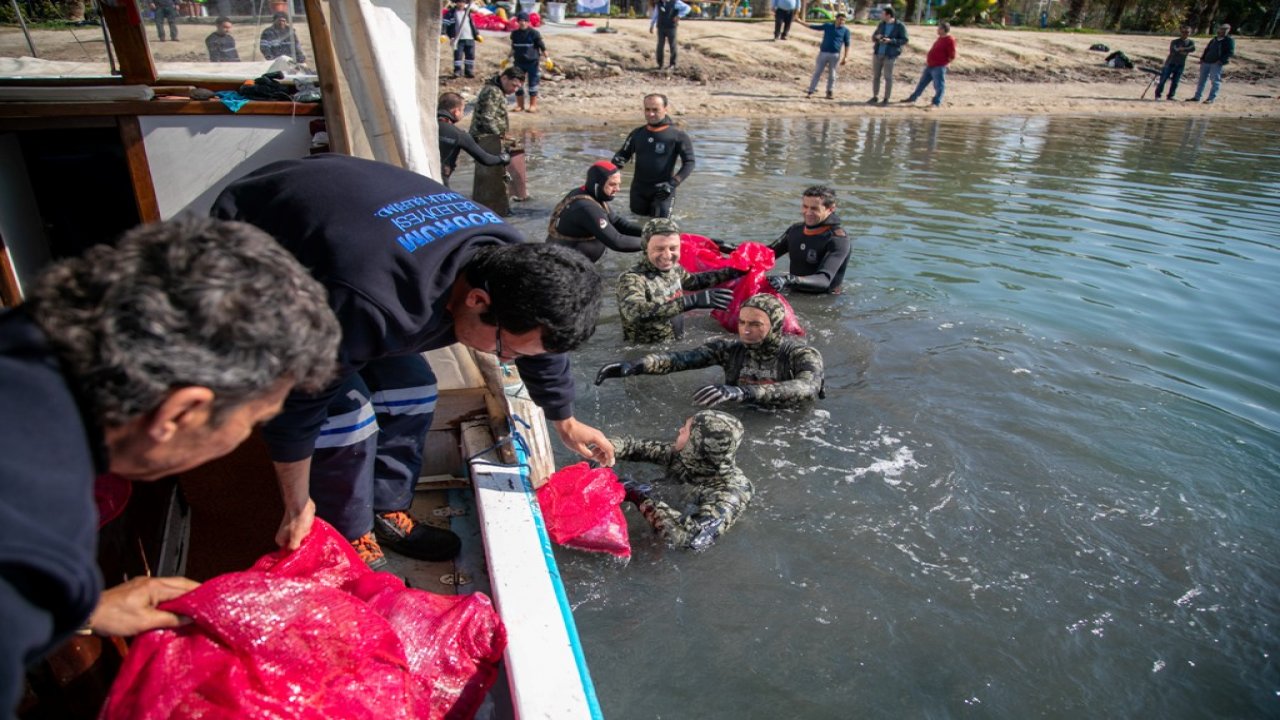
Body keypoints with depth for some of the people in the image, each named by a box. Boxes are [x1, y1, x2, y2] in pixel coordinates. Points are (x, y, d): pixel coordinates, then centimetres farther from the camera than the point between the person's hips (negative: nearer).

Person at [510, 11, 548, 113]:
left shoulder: (534, 33, -7)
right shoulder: (515, 34, 7)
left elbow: (542, 47, -4)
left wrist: (546, 58, -9)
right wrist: (510, 58, 25)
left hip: (532, 62, -4)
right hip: (519, 63, 4)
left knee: (532, 84, 2)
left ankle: (533, 105, 12)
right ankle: (520, 105, 17)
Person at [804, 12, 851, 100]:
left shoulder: (845, 30, 4)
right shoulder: (827, 26, 8)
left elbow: (846, 44, 4)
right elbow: (814, 27, 14)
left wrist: (845, 57, -5)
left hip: (835, 55, -1)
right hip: (823, 53, 1)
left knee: (832, 74, 4)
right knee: (817, 72, 1)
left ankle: (830, 92, 14)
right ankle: (810, 91, 3)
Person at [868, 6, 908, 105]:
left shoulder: (900, 26, -6)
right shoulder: (881, 24, 8)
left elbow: (904, 40, -9)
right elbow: (873, 37, 14)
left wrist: (890, 40, -22)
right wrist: (877, 37, -12)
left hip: (890, 55, -5)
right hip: (877, 53, 5)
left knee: (888, 77, -2)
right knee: (875, 75, 6)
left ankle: (886, 99, 5)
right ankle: (875, 97, 16)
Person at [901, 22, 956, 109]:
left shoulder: (950, 40, -14)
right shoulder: (940, 38, 14)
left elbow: (952, 56, -16)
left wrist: (943, 63, -10)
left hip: (939, 67, -10)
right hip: (930, 66, 10)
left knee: (939, 85, -1)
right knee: (922, 82, 17)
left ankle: (936, 102, 4)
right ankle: (913, 98, 27)